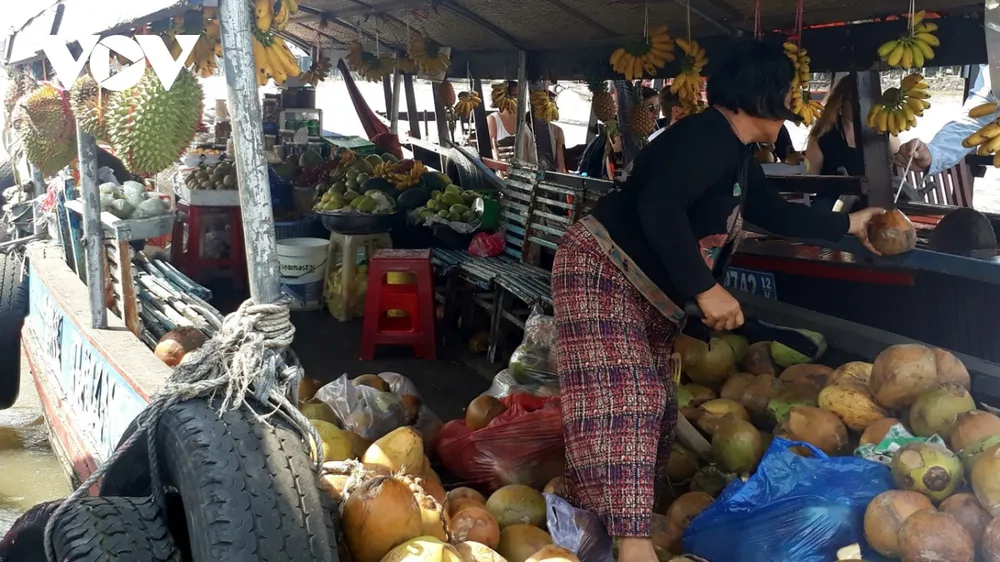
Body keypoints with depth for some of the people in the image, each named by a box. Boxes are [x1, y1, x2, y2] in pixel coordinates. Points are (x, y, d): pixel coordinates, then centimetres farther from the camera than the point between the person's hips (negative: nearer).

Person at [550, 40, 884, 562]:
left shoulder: (738, 155, 15)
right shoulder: (708, 136, -19)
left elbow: (774, 212, 30)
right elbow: (658, 206, -32)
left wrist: (848, 224, 37)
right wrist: (705, 289, -29)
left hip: (647, 292, 11)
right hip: (602, 271, -11)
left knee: (652, 404, 6)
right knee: (621, 398, -19)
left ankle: (598, 518, 11)